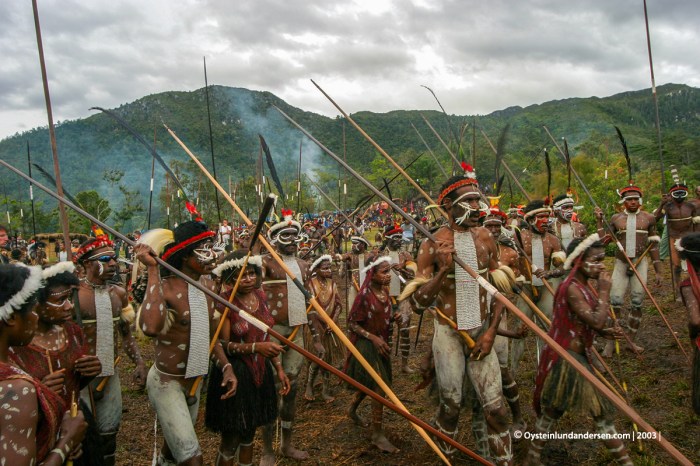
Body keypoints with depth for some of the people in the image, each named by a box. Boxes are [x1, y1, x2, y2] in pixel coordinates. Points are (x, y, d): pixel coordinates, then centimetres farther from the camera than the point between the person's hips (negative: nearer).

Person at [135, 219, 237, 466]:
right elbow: (151, 327, -48)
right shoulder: (165, 288, -25)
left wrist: (225, 367, -1)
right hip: (167, 382, -7)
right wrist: (153, 270, -39)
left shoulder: (208, 285, -1)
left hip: (195, 381, 7)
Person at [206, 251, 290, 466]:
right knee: (231, 439, 4)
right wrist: (255, 347, -31)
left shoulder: (260, 296, 3)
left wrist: (278, 368, 9)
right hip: (235, 374, -6)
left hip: (260, 372, 6)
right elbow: (223, 345, -18)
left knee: (249, 433, 20)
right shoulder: (224, 302, -16)